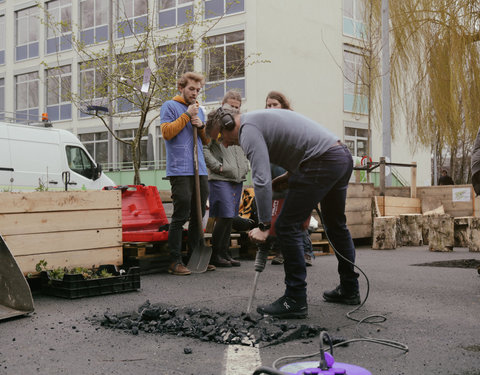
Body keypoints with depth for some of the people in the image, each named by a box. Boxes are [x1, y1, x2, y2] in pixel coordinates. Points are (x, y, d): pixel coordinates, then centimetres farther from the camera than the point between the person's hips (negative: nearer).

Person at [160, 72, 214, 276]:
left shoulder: (199, 110, 21)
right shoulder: (170, 106, 2)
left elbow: (206, 140, 22)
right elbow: (167, 132, -11)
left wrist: (201, 126, 2)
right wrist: (187, 115, -9)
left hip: (200, 170, 7)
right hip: (180, 171, -7)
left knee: (198, 216, 10)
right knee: (180, 216, -10)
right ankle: (175, 261, -5)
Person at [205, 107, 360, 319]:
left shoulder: (248, 129, -8)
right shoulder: (261, 118, 23)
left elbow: (261, 180, -19)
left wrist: (264, 226, -17)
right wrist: (287, 178, 16)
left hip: (323, 162, -10)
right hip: (343, 156, 10)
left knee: (287, 227, -5)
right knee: (335, 224, 24)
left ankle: (295, 301, -2)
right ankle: (349, 290, 36)